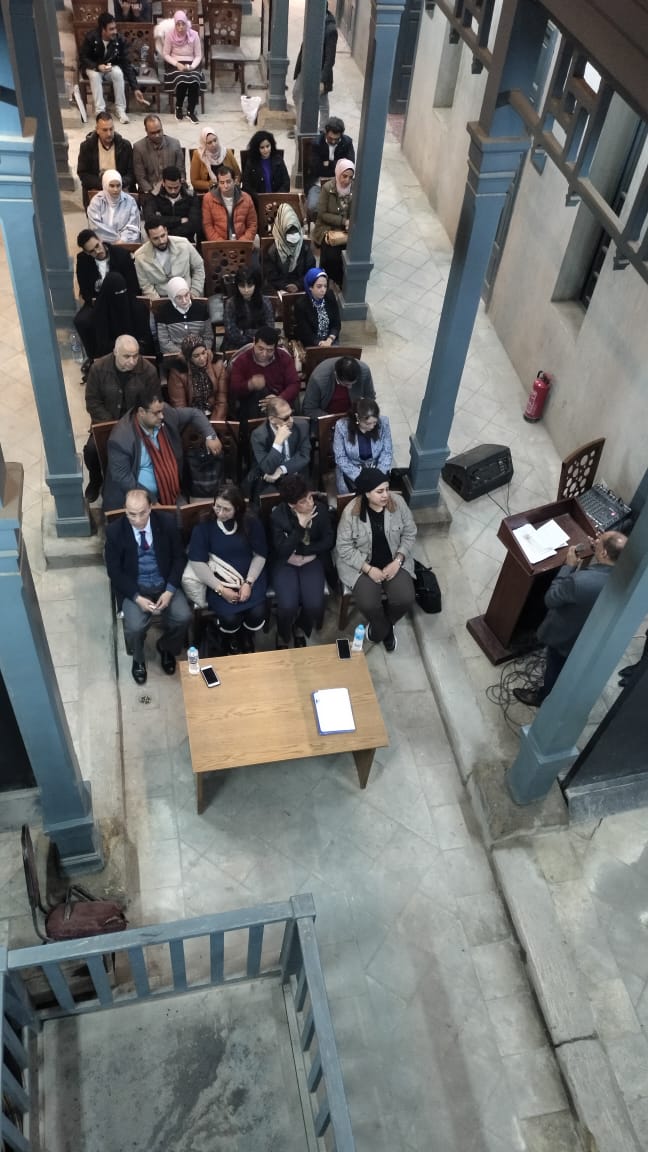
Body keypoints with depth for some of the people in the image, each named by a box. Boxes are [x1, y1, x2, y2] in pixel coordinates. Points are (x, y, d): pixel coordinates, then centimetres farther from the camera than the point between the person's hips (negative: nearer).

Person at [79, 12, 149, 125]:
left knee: (118, 73, -32)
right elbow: (82, 57, -14)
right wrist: (97, 66, -34)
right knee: (95, 76, -35)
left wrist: (135, 88, -23)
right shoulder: (91, 37, -24)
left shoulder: (120, 40, -20)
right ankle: (100, 111, -27)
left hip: (112, 66, 1)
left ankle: (120, 109, -21)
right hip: (93, 66, -1)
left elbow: (126, 64, -17)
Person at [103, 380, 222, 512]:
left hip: (170, 492, 5)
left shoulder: (166, 414, -6)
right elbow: (122, 477, -19)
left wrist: (210, 436, -4)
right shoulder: (121, 438, -23)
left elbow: (194, 414, 10)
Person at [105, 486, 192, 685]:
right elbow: (114, 572, -8)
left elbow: (179, 557, -2)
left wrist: (170, 590, -14)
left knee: (183, 617, -21)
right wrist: (137, 597, -20)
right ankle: (138, 659, 10)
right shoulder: (115, 531, -14)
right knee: (135, 626, -25)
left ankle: (166, 648, 13)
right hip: (134, 588, -1)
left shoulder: (166, 522, -10)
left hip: (165, 584, 2)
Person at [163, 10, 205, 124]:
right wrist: (177, 64, -15)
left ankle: (191, 111, -16)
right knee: (182, 79, -33)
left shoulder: (194, 35, -3)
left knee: (194, 80, -32)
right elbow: (165, 54, 0)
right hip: (175, 64, -1)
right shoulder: (170, 34, -5)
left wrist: (191, 66, -17)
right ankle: (178, 107, -7)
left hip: (191, 64, 1)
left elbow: (198, 55, 1)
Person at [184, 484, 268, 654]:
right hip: (219, 580, -1)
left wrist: (248, 583, -13)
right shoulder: (204, 525, -7)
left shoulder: (251, 523, -2)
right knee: (230, 618, -25)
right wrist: (220, 588, -19)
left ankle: (248, 641, 14)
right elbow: (197, 562, -11)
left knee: (257, 614, -23)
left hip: (249, 576, 2)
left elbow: (260, 555, 1)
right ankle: (232, 643, 13)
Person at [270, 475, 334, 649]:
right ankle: (282, 637, 9)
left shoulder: (321, 509, -10)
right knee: (288, 606, -24)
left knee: (315, 605, -20)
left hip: (311, 561, 2)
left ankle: (300, 629, 15)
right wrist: (301, 526, -27)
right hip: (285, 563, -2)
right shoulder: (278, 515, -16)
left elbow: (328, 541, -6)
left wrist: (301, 553, -15)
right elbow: (283, 551, -20)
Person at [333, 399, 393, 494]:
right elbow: (340, 458, -14)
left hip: (376, 467, 2)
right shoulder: (342, 426, -21)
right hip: (351, 469, -2)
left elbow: (387, 452, -6)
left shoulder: (383, 423, -16)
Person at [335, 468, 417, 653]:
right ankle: (384, 629, 12)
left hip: (393, 561, 3)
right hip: (361, 564, -2)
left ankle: (380, 627, 14)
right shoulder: (351, 512, -19)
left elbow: (409, 534, -1)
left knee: (405, 599, -19)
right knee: (368, 604, -25)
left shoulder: (397, 502, -12)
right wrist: (368, 569, -19)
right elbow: (344, 547, -13)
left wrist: (398, 561, -13)